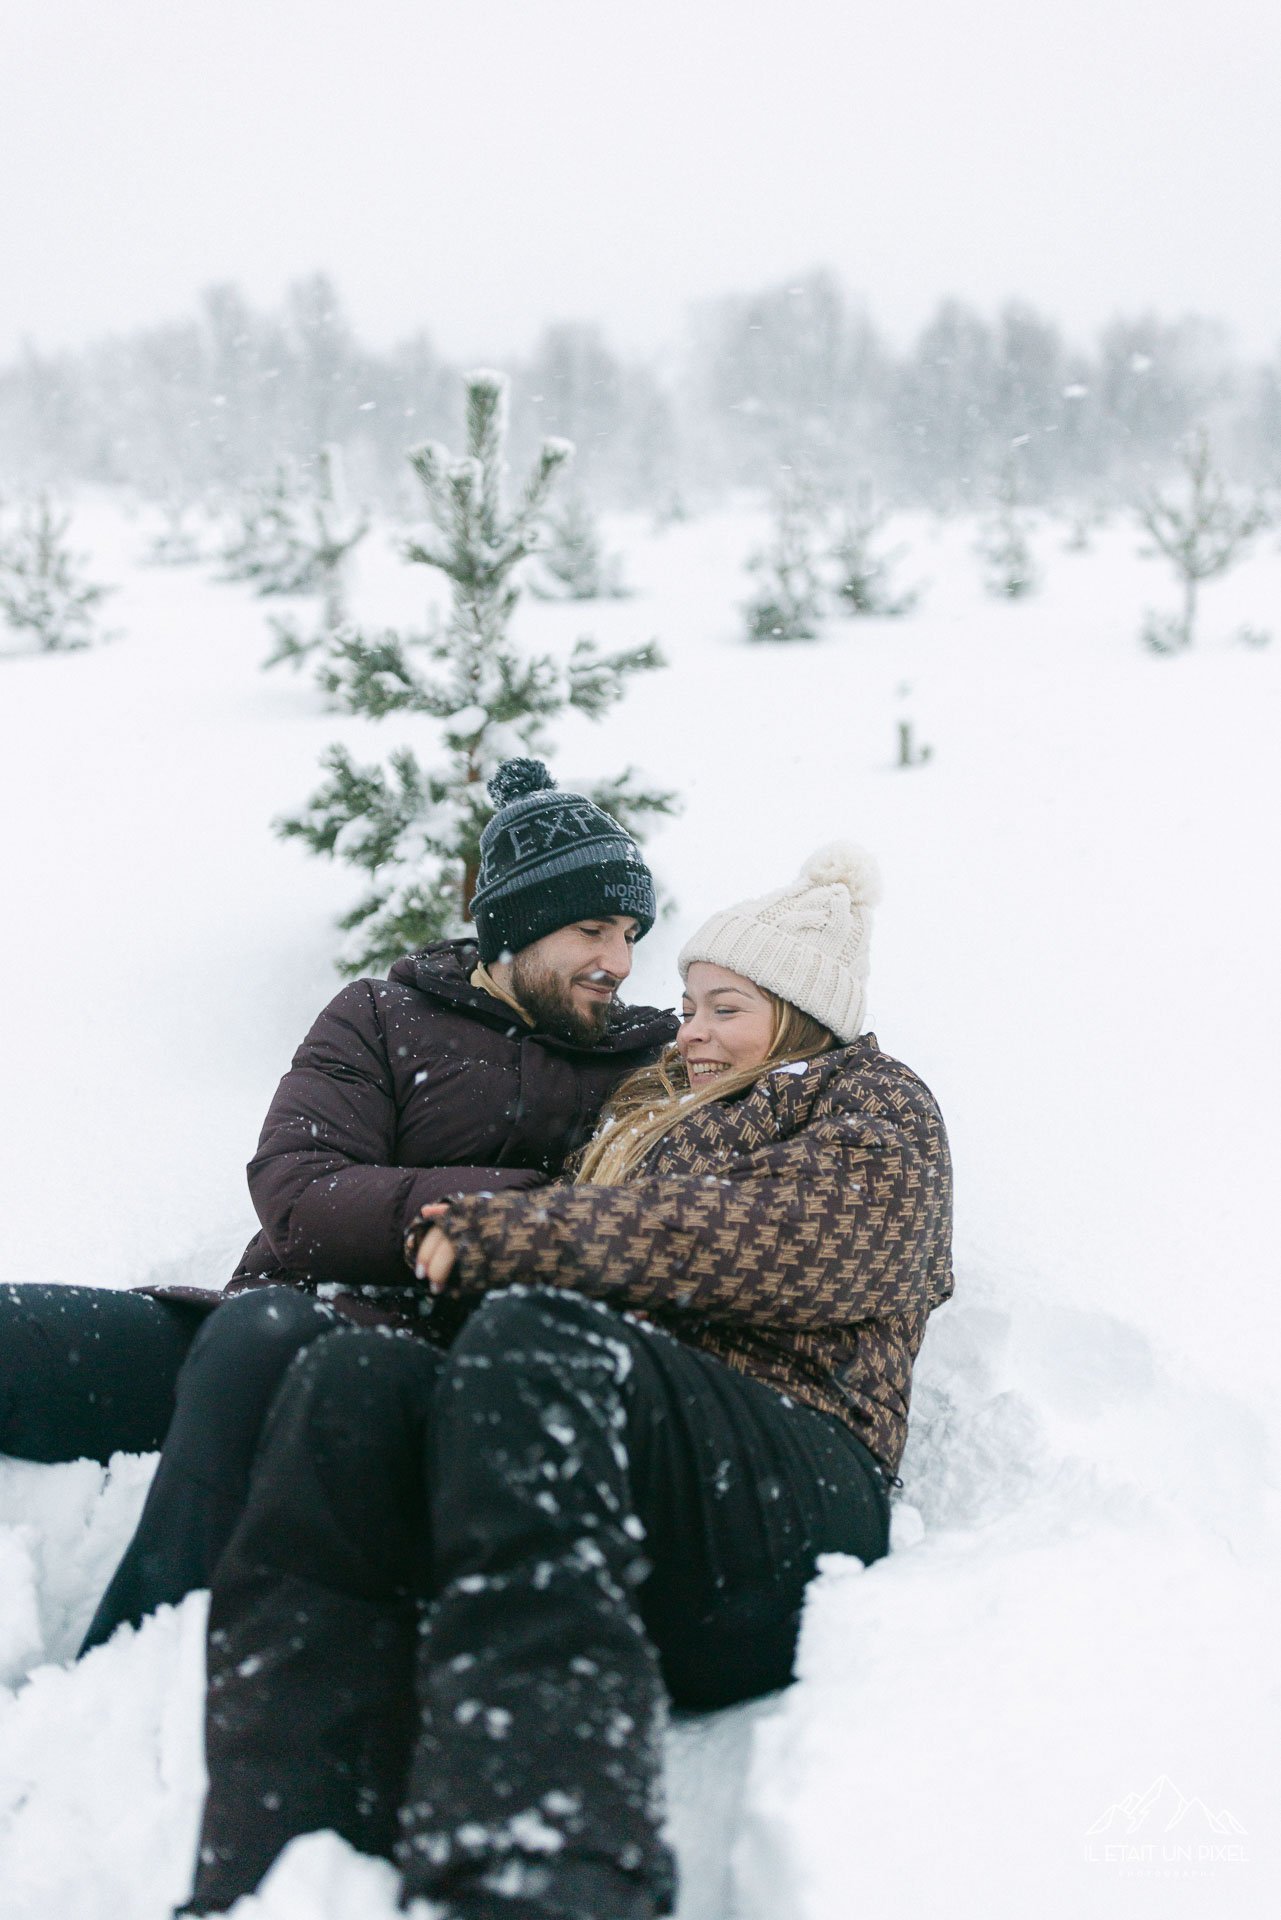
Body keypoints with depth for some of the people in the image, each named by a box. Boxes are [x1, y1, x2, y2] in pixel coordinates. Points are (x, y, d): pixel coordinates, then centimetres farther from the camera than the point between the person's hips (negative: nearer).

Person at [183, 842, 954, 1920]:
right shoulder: (651, 1112, 40)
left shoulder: (877, 1106, 21)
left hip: (786, 1489, -5)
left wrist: (489, 1238, 2)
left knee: (533, 1335, -36)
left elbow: (767, 1236, -1)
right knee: (356, 1383, -27)